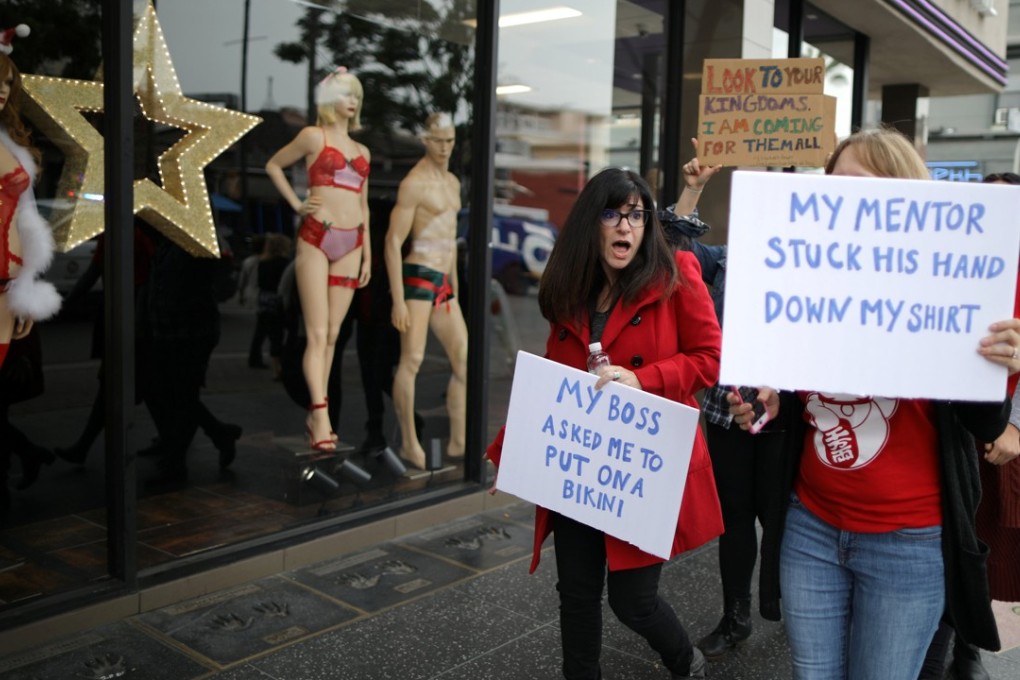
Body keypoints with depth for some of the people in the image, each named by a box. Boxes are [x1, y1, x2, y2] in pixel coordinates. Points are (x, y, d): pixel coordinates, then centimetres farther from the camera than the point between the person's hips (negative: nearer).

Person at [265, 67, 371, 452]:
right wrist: (296, 204, 1)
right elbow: (273, 165, 10)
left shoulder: (362, 151, 19)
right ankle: (321, 415, -14)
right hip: (317, 238, -5)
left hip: (350, 245, 5)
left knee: (333, 334, 4)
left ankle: (315, 415, 10)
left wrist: (367, 255, 17)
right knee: (317, 333, -10)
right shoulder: (314, 136, 3)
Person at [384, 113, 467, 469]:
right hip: (417, 278, -8)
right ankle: (409, 442, 2)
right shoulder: (413, 183, -9)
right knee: (412, 360, -10)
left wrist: (455, 289, 22)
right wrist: (398, 301, -17)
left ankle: (458, 441, 11)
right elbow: (393, 242, -13)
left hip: (443, 284, 8)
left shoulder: (453, 182, 17)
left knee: (465, 360, 5)